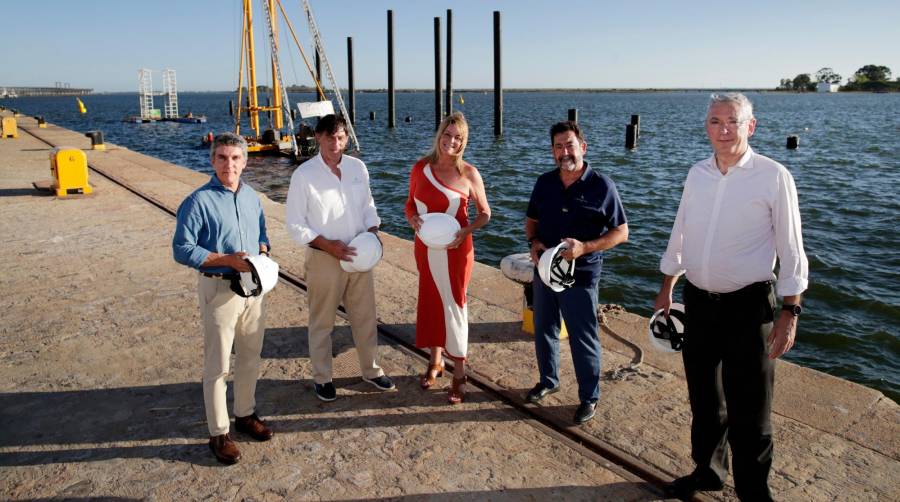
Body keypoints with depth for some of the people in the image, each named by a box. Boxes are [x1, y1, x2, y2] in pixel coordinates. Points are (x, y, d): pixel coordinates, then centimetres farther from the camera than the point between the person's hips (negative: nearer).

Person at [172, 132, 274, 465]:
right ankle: (219, 433, 18)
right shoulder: (199, 201, -13)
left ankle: (246, 414, 37)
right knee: (218, 366, 4)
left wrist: (263, 253, -3)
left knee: (250, 357, 18)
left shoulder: (251, 197, 6)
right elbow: (182, 250, -14)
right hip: (219, 289, -6)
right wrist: (228, 259, -22)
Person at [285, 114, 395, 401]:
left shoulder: (357, 167, 0)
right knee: (322, 322, 11)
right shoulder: (304, 175, -12)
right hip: (324, 258, -4)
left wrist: (372, 232, -7)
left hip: (359, 255, 4)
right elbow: (295, 224, -10)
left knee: (365, 316, 15)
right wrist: (328, 245, -18)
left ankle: (371, 369, 33)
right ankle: (322, 377, 29)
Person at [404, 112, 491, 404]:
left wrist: (466, 230, -17)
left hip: (455, 249, -3)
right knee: (430, 302, 13)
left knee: (454, 305, 1)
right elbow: (410, 204, 11)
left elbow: (485, 213, 0)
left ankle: (459, 374, 14)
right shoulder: (421, 168, 0)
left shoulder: (469, 174, -7)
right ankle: (435, 361, 32)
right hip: (426, 248, 3)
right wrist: (412, 218, -11)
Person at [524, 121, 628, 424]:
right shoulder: (544, 183, 3)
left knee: (583, 339, 5)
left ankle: (589, 397, 23)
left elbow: (621, 232, -9)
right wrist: (534, 242, -8)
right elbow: (532, 220, 15)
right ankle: (548, 381, 40)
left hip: (580, 274, -5)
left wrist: (585, 247, -23)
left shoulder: (601, 185, -12)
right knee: (544, 330, 18)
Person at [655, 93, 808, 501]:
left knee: (749, 409, 4)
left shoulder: (773, 177, -9)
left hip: (748, 306, -5)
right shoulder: (697, 173, 5)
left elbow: (791, 250, -7)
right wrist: (666, 289, 16)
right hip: (699, 302, 5)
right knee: (704, 398, 19)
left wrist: (789, 312, -11)